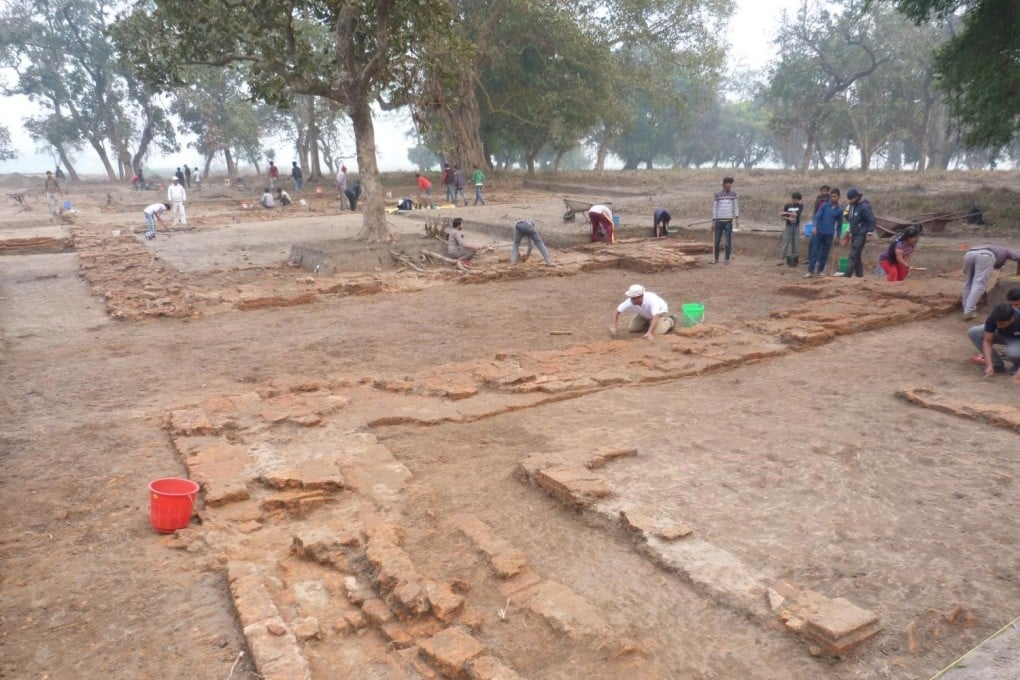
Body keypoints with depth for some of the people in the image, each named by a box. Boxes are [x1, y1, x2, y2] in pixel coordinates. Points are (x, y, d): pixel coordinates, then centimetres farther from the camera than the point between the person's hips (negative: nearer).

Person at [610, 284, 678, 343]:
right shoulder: (630, 301, -31)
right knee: (632, 329, -6)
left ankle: (670, 320, 7)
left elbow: (655, 317, -52)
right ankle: (648, 323, 23)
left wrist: (649, 333, -63)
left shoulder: (651, 300, -44)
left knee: (657, 332, -25)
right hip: (644, 315, 5)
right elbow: (617, 311, -19)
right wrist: (613, 326, -32)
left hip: (660, 312, -5)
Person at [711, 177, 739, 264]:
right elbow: (714, 208, 6)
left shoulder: (733, 194, 5)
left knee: (728, 241, -2)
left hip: (729, 221, -1)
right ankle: (716, 258, 16)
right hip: (719, 221, 1)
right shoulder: (717, 195, 5)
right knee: (717, 241, 4)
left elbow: (736, 206, 3)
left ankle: (727, 259, 8)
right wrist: (713, 222, 1)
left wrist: (737, 219, -8)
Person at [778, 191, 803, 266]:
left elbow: (796, 214, -17)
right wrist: (788, 218, -21)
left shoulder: (800, 206, -3)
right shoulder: (787, 206, -2)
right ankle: (781, 259, -3)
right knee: (785, 242, -2)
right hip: (788, 227, -1)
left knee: (796, 242, 6)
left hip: (796, 227, 1)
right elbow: (783, 216, -2)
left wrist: (786, 213, -17)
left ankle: (796, 258, 15)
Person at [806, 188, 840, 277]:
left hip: (829, 234, 1)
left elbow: (839, 223, 9)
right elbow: (817, 216, -4)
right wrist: (815, 227, -18)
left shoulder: (840, 209, 2)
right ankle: (810, 271, -5)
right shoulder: (824, 205, -1)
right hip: (819, 232, -1)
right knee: (814, 251, -5)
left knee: (824, 253, 6)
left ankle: (820, 270, 17)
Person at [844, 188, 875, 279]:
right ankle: (860, 275, 16)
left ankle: (848, 276, -15)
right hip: (854, 234, 9)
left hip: (861, 235, -9)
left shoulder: (864, 206, -16)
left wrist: (869, 233, -16)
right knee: (856, 256, 10)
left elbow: (871, 220, -15)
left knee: (854, 256, -12)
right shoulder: (852, 205, 10)